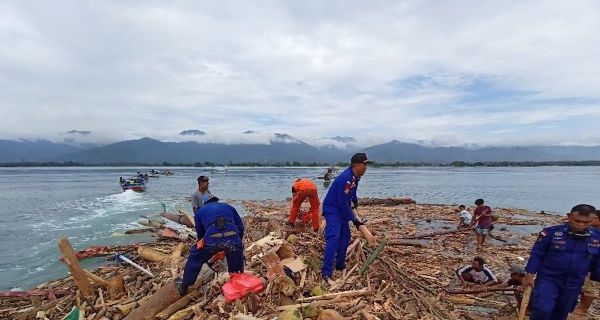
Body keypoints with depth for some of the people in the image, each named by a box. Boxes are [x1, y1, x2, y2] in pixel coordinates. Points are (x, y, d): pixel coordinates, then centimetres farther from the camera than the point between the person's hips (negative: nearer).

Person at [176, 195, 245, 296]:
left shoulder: (200, 211, 29)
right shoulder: (228, 207, 30)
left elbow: (200, 233, 33)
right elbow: (241, 227, 23)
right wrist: (238, 241, 36)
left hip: (212, 239, 0)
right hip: (233, 237, 1)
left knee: (195, 258, 27)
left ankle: (184, 286, 37)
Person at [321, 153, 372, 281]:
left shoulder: (355, 176, 2)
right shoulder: (345, 178, -28)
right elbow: (343, 203, -26)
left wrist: (355, 200, 22)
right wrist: (353, 219, -20)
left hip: (342, 210, 10)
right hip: (332, 210, -10)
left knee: (345, 236, 14)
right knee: (333, 238, -19)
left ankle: (340, 264, 28)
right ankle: (326, 272, -18)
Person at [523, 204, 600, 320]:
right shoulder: (551, 232, -14)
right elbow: (536, 254, -8)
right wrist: (529, 275, -12)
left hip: (574, 284, 4)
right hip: (548, 279, -4)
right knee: (543, 310, -16)